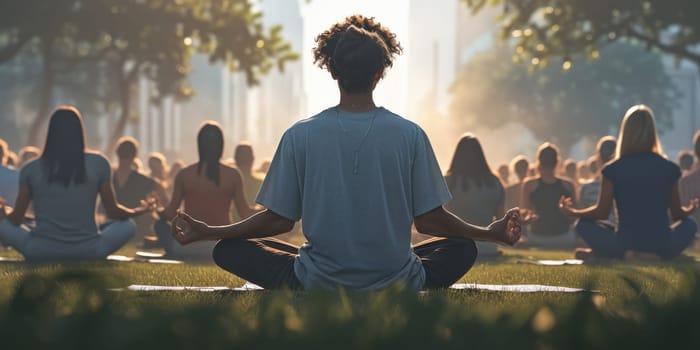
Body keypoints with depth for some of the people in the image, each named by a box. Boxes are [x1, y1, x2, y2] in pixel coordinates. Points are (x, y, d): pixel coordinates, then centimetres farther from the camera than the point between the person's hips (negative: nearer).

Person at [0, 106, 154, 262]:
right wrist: (137, 211, 32)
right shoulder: (98, 164, 0)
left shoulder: (31, 169, 1)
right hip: (88, 252, 0)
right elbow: (113, 212, 10)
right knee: (128, 225, 23)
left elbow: (16, 220, 11)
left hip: (41, 252, 0)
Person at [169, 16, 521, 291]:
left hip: (318, 285, -1)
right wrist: (492, 233, 17)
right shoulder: (410, 135, -7)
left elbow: (278, 220, -2)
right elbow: (430, 221, -1)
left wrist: (205, 232, 13)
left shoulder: (300, 135, -7)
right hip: (396, 284, 1)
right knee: (463, 249, 28)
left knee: (228, 251, 18)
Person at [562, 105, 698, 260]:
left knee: (584, 224, 21)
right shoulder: (669, 168, 0)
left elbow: (601, 213, 1)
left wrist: (572, 212, 20)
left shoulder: (613, 169, -5)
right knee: (690, 224, 30)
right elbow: (677, 214, 10)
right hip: (663, 246, 1)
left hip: (625, 242, -1)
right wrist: (689, 210, 35)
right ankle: (655, 256, 4)